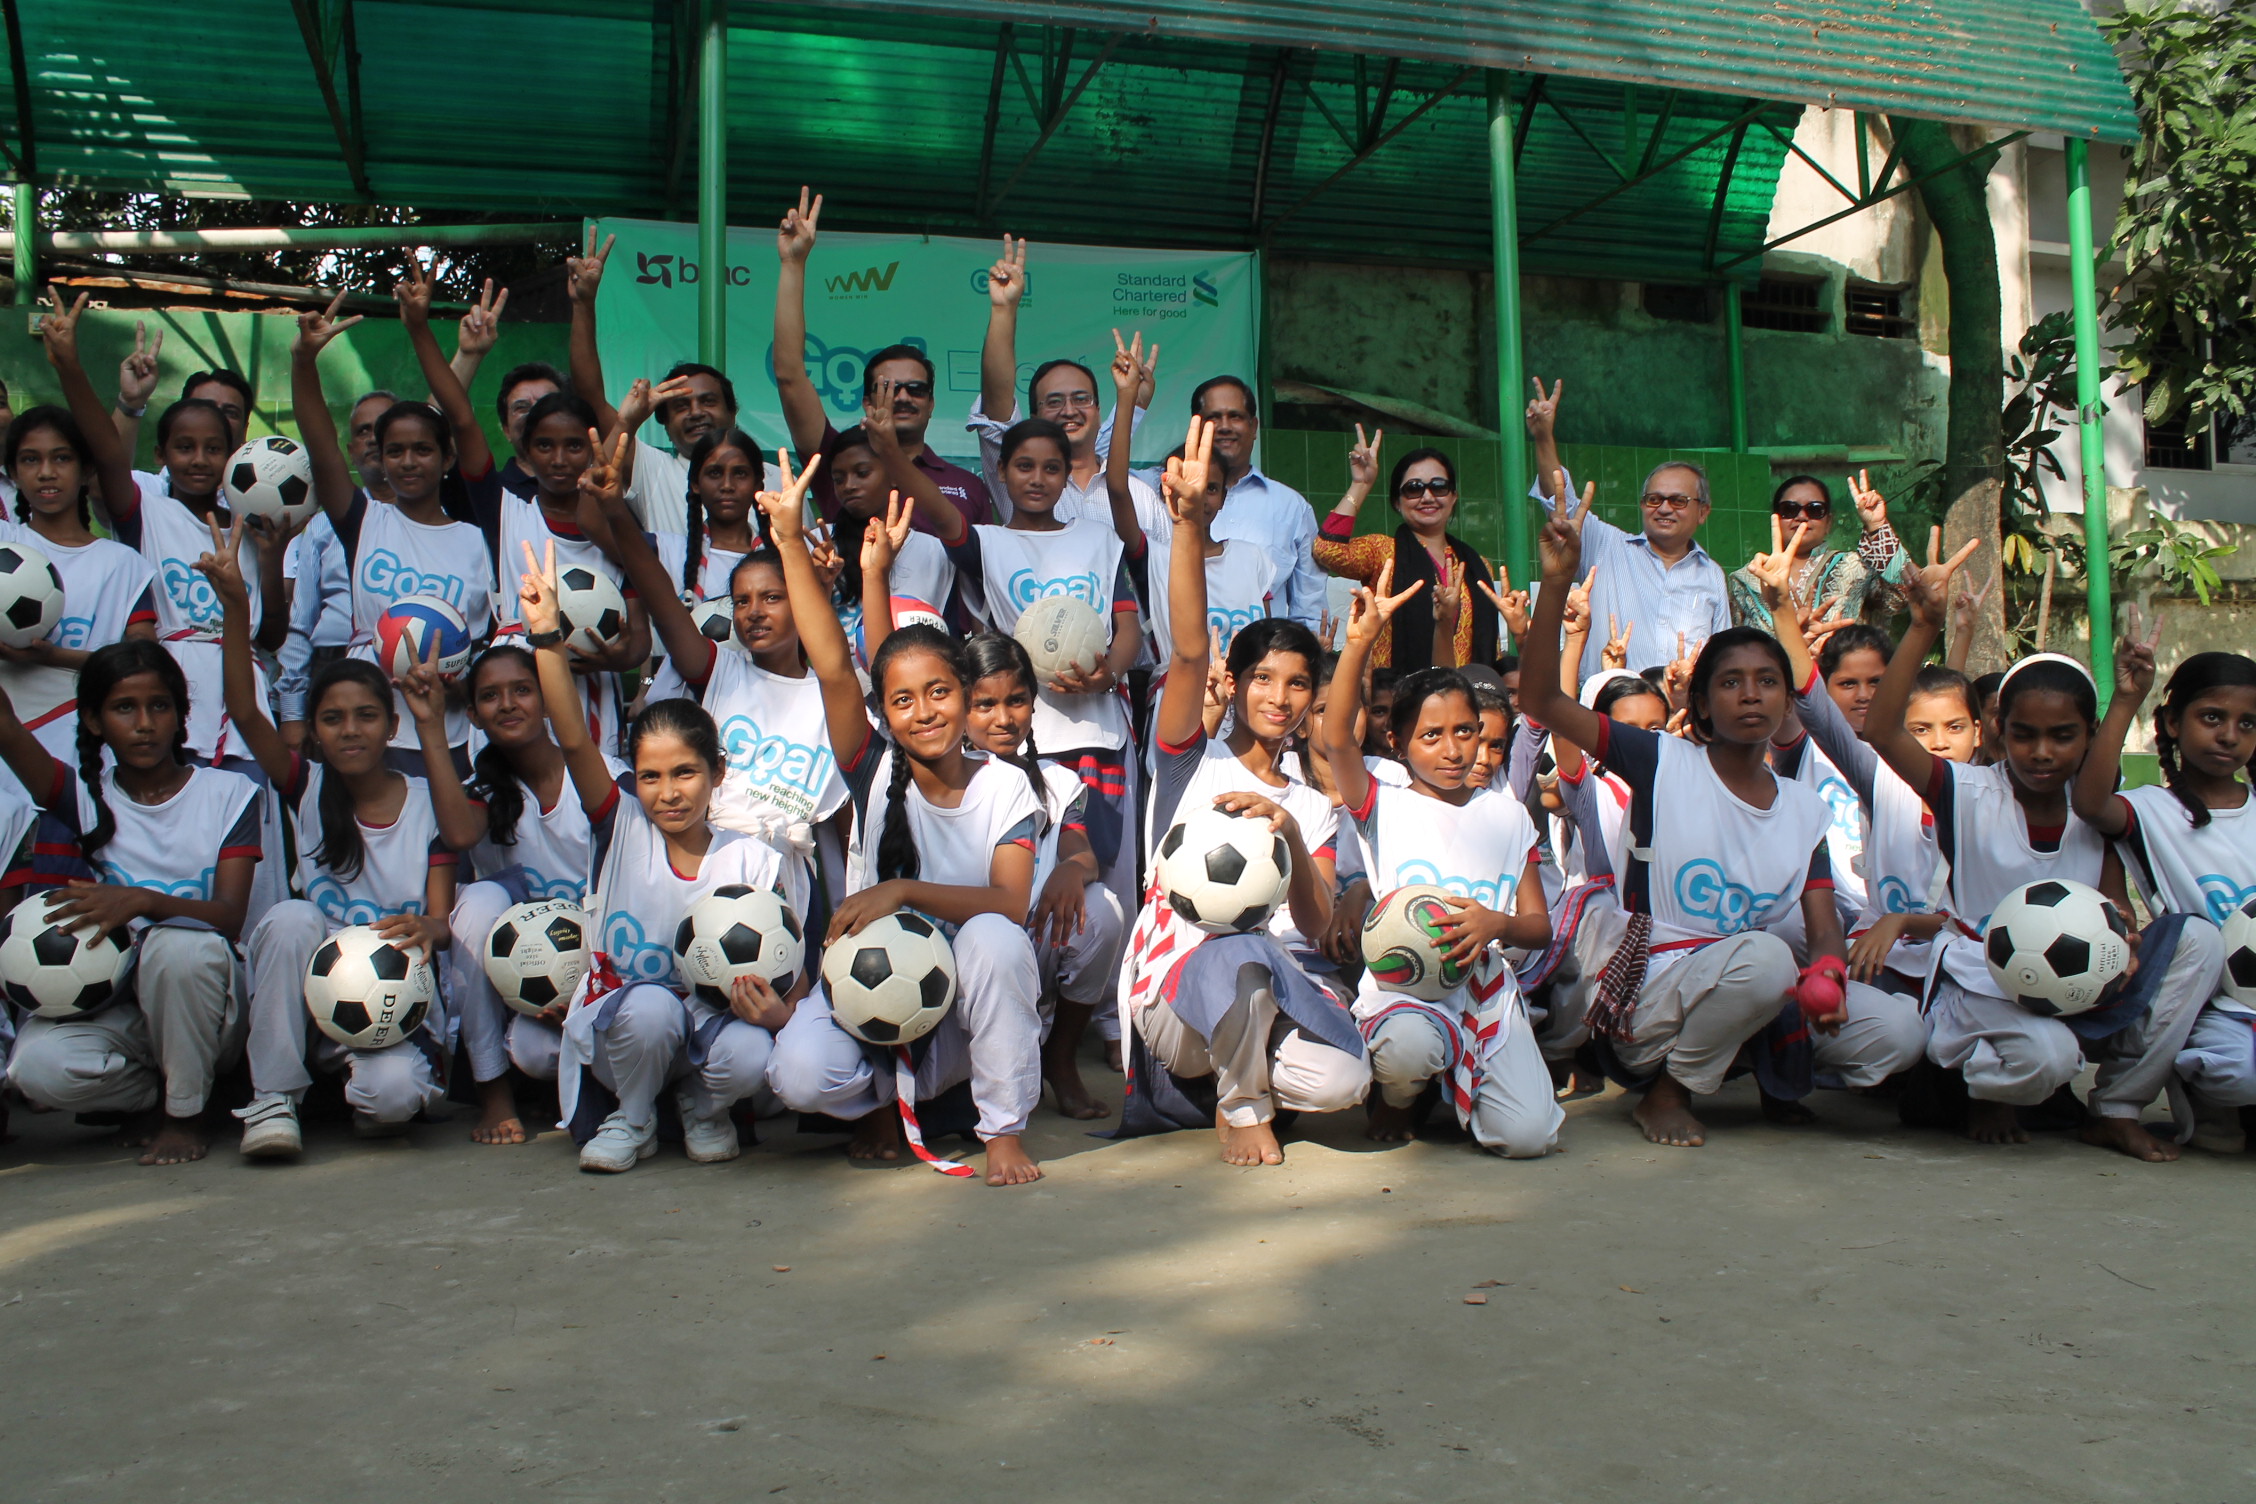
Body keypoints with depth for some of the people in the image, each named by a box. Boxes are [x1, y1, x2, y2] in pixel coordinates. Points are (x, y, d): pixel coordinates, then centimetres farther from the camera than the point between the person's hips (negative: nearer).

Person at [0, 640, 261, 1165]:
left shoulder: (228, 795, 2)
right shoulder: (86, 794, 7)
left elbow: (230, 917, -10)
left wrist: (142, 900, -28)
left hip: (202, 1001, -2)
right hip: (114, 1008, 2)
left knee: (176, 946, -36)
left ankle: (189, 1109, -12)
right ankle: (156, 1092, 4)